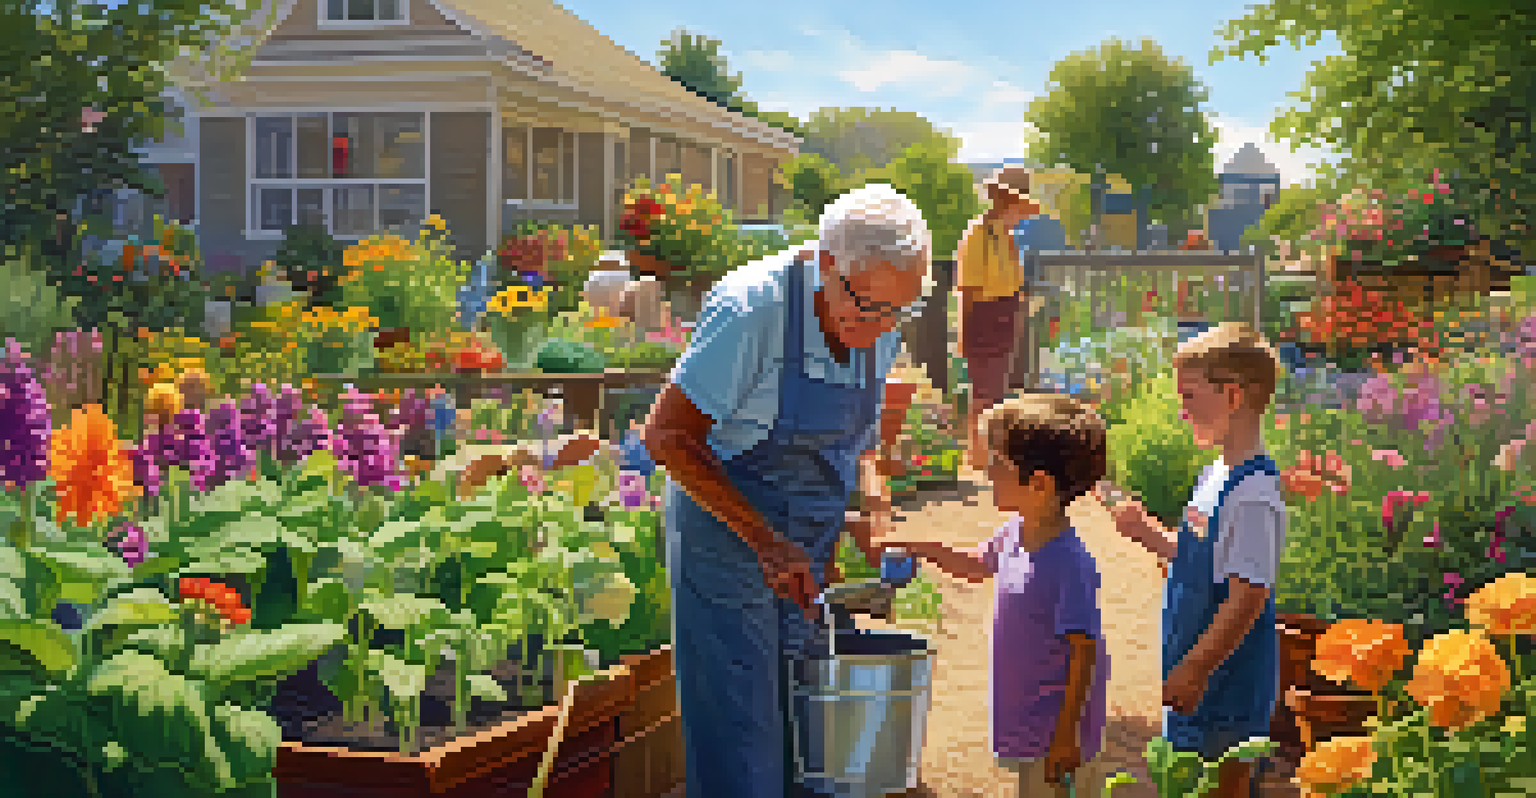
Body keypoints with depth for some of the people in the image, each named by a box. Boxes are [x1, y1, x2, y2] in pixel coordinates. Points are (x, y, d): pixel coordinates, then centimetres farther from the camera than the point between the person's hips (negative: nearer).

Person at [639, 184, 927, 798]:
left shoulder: (879, 329, -2)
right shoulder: (751, 308, -22)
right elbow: (665, 436, -20)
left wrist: (872, 492, -5)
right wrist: (764, 542, -23)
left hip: (813, 541, 6)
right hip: (724, 534, -6)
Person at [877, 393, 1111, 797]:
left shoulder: (1070, 563, -28)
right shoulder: (1012, 535, -1)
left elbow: (1083, 651, -24)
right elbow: (976, 566, 21)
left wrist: (1067, 732, -21)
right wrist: (918, 546, 10)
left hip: (1050, 730, -8)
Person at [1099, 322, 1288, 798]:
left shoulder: (1254, 493, -23)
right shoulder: (1216, 475, 8)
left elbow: (1248, 597, -24)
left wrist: (1195, 668, -22)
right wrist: (1146, 531, 4)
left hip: (1228, 680, -9)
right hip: (1198, 668, 9)